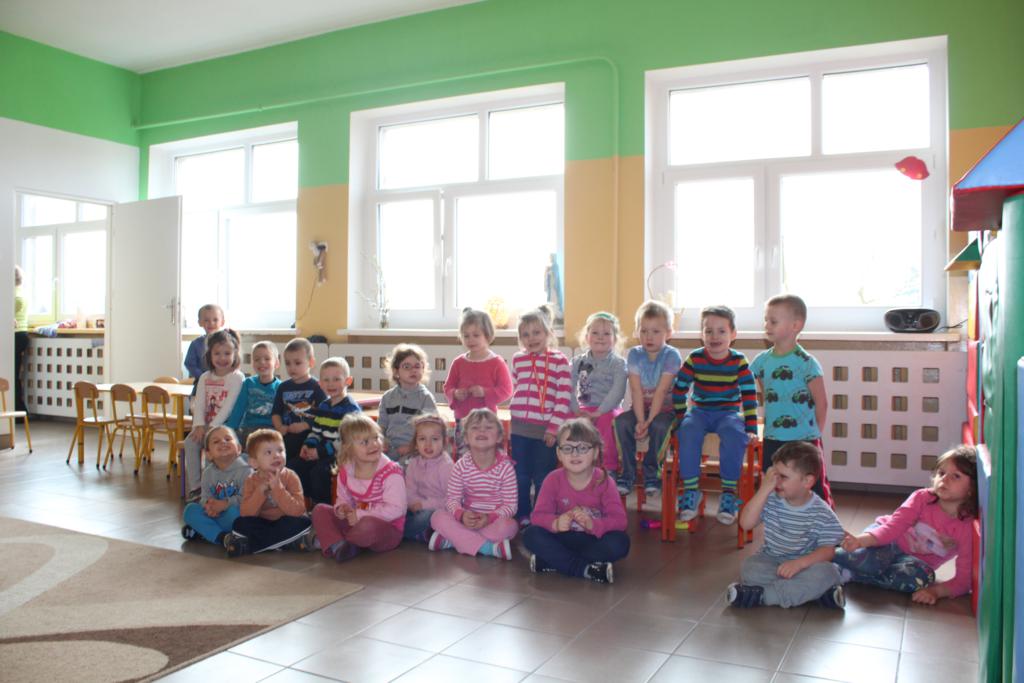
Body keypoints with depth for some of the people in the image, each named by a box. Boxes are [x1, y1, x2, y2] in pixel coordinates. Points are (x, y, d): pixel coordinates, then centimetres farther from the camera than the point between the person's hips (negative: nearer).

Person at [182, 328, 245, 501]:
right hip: (206, 424, 6)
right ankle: (194, 486, -12)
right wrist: (199, 425, -11)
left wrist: (213, 427, -19)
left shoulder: (237, 377, -7)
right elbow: (199, 404, 4)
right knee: (190, 441, -18)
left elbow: (229, 406, -14)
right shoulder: (205, 377, 13)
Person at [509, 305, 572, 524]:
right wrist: (515, 414, 13)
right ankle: (523, 518, 22)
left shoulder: (560, 361, -5)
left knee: (543, 479, 5)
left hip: (545, 430, -4)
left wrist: (554, 428, -12)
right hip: (519, 428, 4)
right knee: (521, 477, 10)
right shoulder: (517, 360, 9)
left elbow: (564, 398, -9)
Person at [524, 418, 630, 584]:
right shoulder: (553, 480, -9)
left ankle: (551, 561, -25)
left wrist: (592, 524, -38)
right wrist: (556, 523, -36)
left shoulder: (604, 481, -12)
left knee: (620, 542, -31)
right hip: (563, 539, 1)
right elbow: (538, 515, -14)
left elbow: (619, 520, -19)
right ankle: (585, 568, -28)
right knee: (531, 535, -25)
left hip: (594, 540, 0)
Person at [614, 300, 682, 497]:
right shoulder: (634, 354, -3)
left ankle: (652, 474, -12)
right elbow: (636, 391, -11)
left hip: (665, 409, -3)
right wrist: (640, 421, -22)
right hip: (641, 408, 3)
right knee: (621, 422, -24)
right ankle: (627, 473, -11)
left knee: (659, 426, -33)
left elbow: (660, 392, -19)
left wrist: (649, 421, -25)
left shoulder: (671, 356, -12)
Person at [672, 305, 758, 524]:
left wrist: (751, 428, -9)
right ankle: (690, 490, -20)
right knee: (688, 432, -30)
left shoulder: (739, 361, -3)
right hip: (699, 411, 1)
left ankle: (729, 493, -20)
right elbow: (679, 389, 4)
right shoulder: (694, 359, -2)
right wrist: (681, 418, -1)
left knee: (735, 434, -32)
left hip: (729, 412, -1)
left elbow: (749, 395, -4)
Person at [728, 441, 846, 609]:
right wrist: (764, 489, -22)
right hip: (770, 560, 1)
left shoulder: (822, 514, -10)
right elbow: (746, 524, -16)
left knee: (827, 573, -32)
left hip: (805, 564, -1)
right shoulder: (771, 500, -6)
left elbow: (827, 550, -13)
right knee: (749, 569, -28)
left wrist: (799, 563, -31)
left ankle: (759, 595, -30)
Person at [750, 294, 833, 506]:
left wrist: (814, 432, -1)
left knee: (815, 492, 3)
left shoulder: (806, 363, -13)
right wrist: (771, 421, 10)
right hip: (771, 441, 5)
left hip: (804, 442, -5)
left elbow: (821, 402, -8)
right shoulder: (762, 360, 3)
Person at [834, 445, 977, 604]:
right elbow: (895, 525, -24)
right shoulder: (922, 497, -14)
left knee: (922, 576, -36)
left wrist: (936, 590, -36)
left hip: (912, 559, 2)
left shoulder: (968, 527, -14)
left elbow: (964, 578, -18)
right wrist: (861, 540, -43)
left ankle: (846, 574, -28)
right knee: (869, 558, -38)